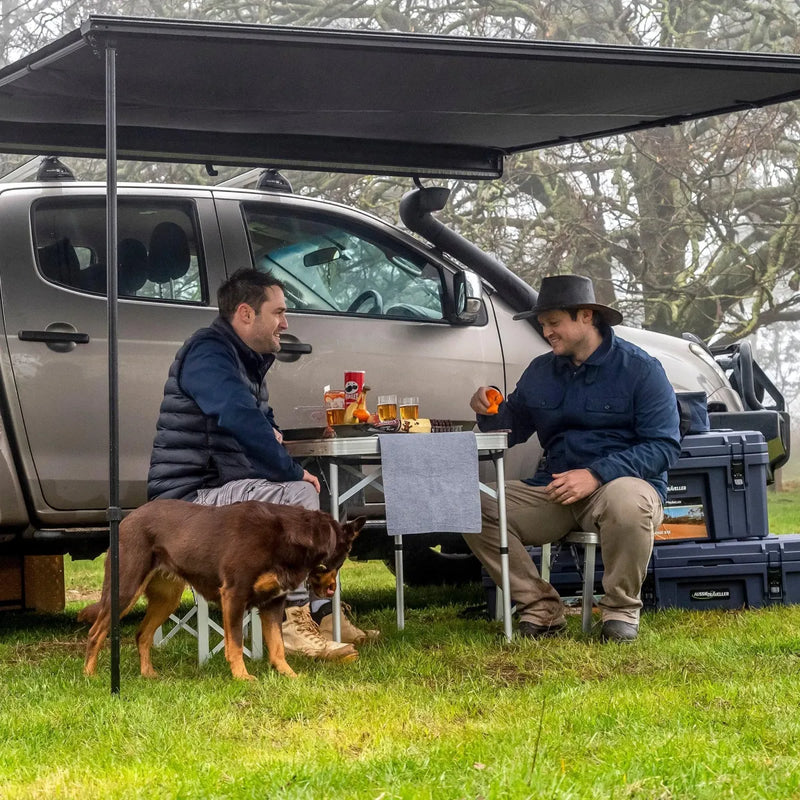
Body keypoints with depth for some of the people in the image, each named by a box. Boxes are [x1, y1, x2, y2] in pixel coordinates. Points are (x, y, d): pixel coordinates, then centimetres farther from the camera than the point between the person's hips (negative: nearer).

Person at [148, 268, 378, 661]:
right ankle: (295, 621, -24)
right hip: (187, 497, -11)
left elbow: (259, 419, 33)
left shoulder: (246, 359, 19)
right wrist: (294, 472, -22)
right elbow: (241, 419, -29)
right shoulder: (208, 353, -14)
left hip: (219, 489, 11)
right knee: (297, 495, -25)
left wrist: (270, 432, 8)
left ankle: (320, 613, 7)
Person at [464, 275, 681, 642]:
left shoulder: (640, 368, -4)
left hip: (620, 482, -5)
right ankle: (540, 608, -11)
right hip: (553, 490, 5)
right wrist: (490, 413, -4)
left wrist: (597, 475, -23)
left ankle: (621, 609, -18)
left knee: (626, 501, -41)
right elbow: (511, 430, 21)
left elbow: (664, 445, -11)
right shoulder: (540, 371, 14)